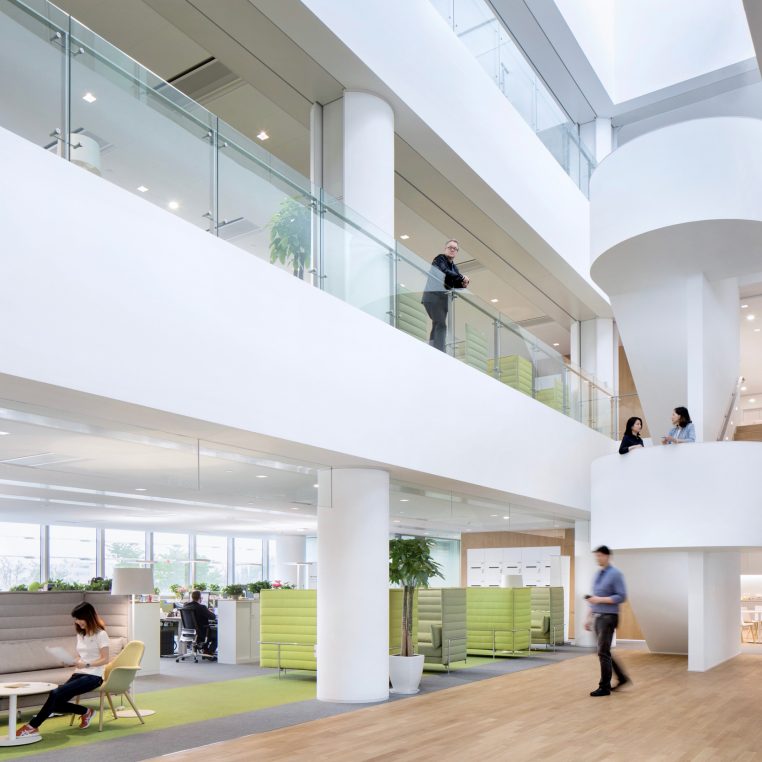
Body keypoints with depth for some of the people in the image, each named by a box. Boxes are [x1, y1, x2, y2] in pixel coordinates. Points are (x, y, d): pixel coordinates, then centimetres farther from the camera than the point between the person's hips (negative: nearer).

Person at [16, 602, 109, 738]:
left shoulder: (100, 634, -7)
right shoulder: (80, 634, 17)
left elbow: (105, 659, -11)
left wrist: (86, 665, -24)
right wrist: (71, 662, -1)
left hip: (93, 676, -8)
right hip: (78, 674, 8)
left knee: (56, 693, -24)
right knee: (56, 703, -15)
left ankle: (32, 726, -14)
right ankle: (85, 712, 5)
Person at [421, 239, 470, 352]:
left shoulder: (454, 267, 20)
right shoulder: (440, 259, -1)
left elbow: (456, 285, 13)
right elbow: (445, 272, -19)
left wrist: (463, 284, -8)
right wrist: (462, 278, -16)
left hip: (444, 298, 8)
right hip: (433, 296, -8)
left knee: (437, 326, 4)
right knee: (441, 325, -18)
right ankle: (439, 354, -25)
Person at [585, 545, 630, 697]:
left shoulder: (615, 574, -11)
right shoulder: (598, 574, 12)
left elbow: (621, 596, -17)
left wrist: (600, 599, -21)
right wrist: (590, 617, 17)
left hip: (608, 618, -8)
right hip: (597, 617, 8)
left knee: (603, 652, -5)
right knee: (604, 652, 13)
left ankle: (604, 687, 3)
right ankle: (622, 678, 27)